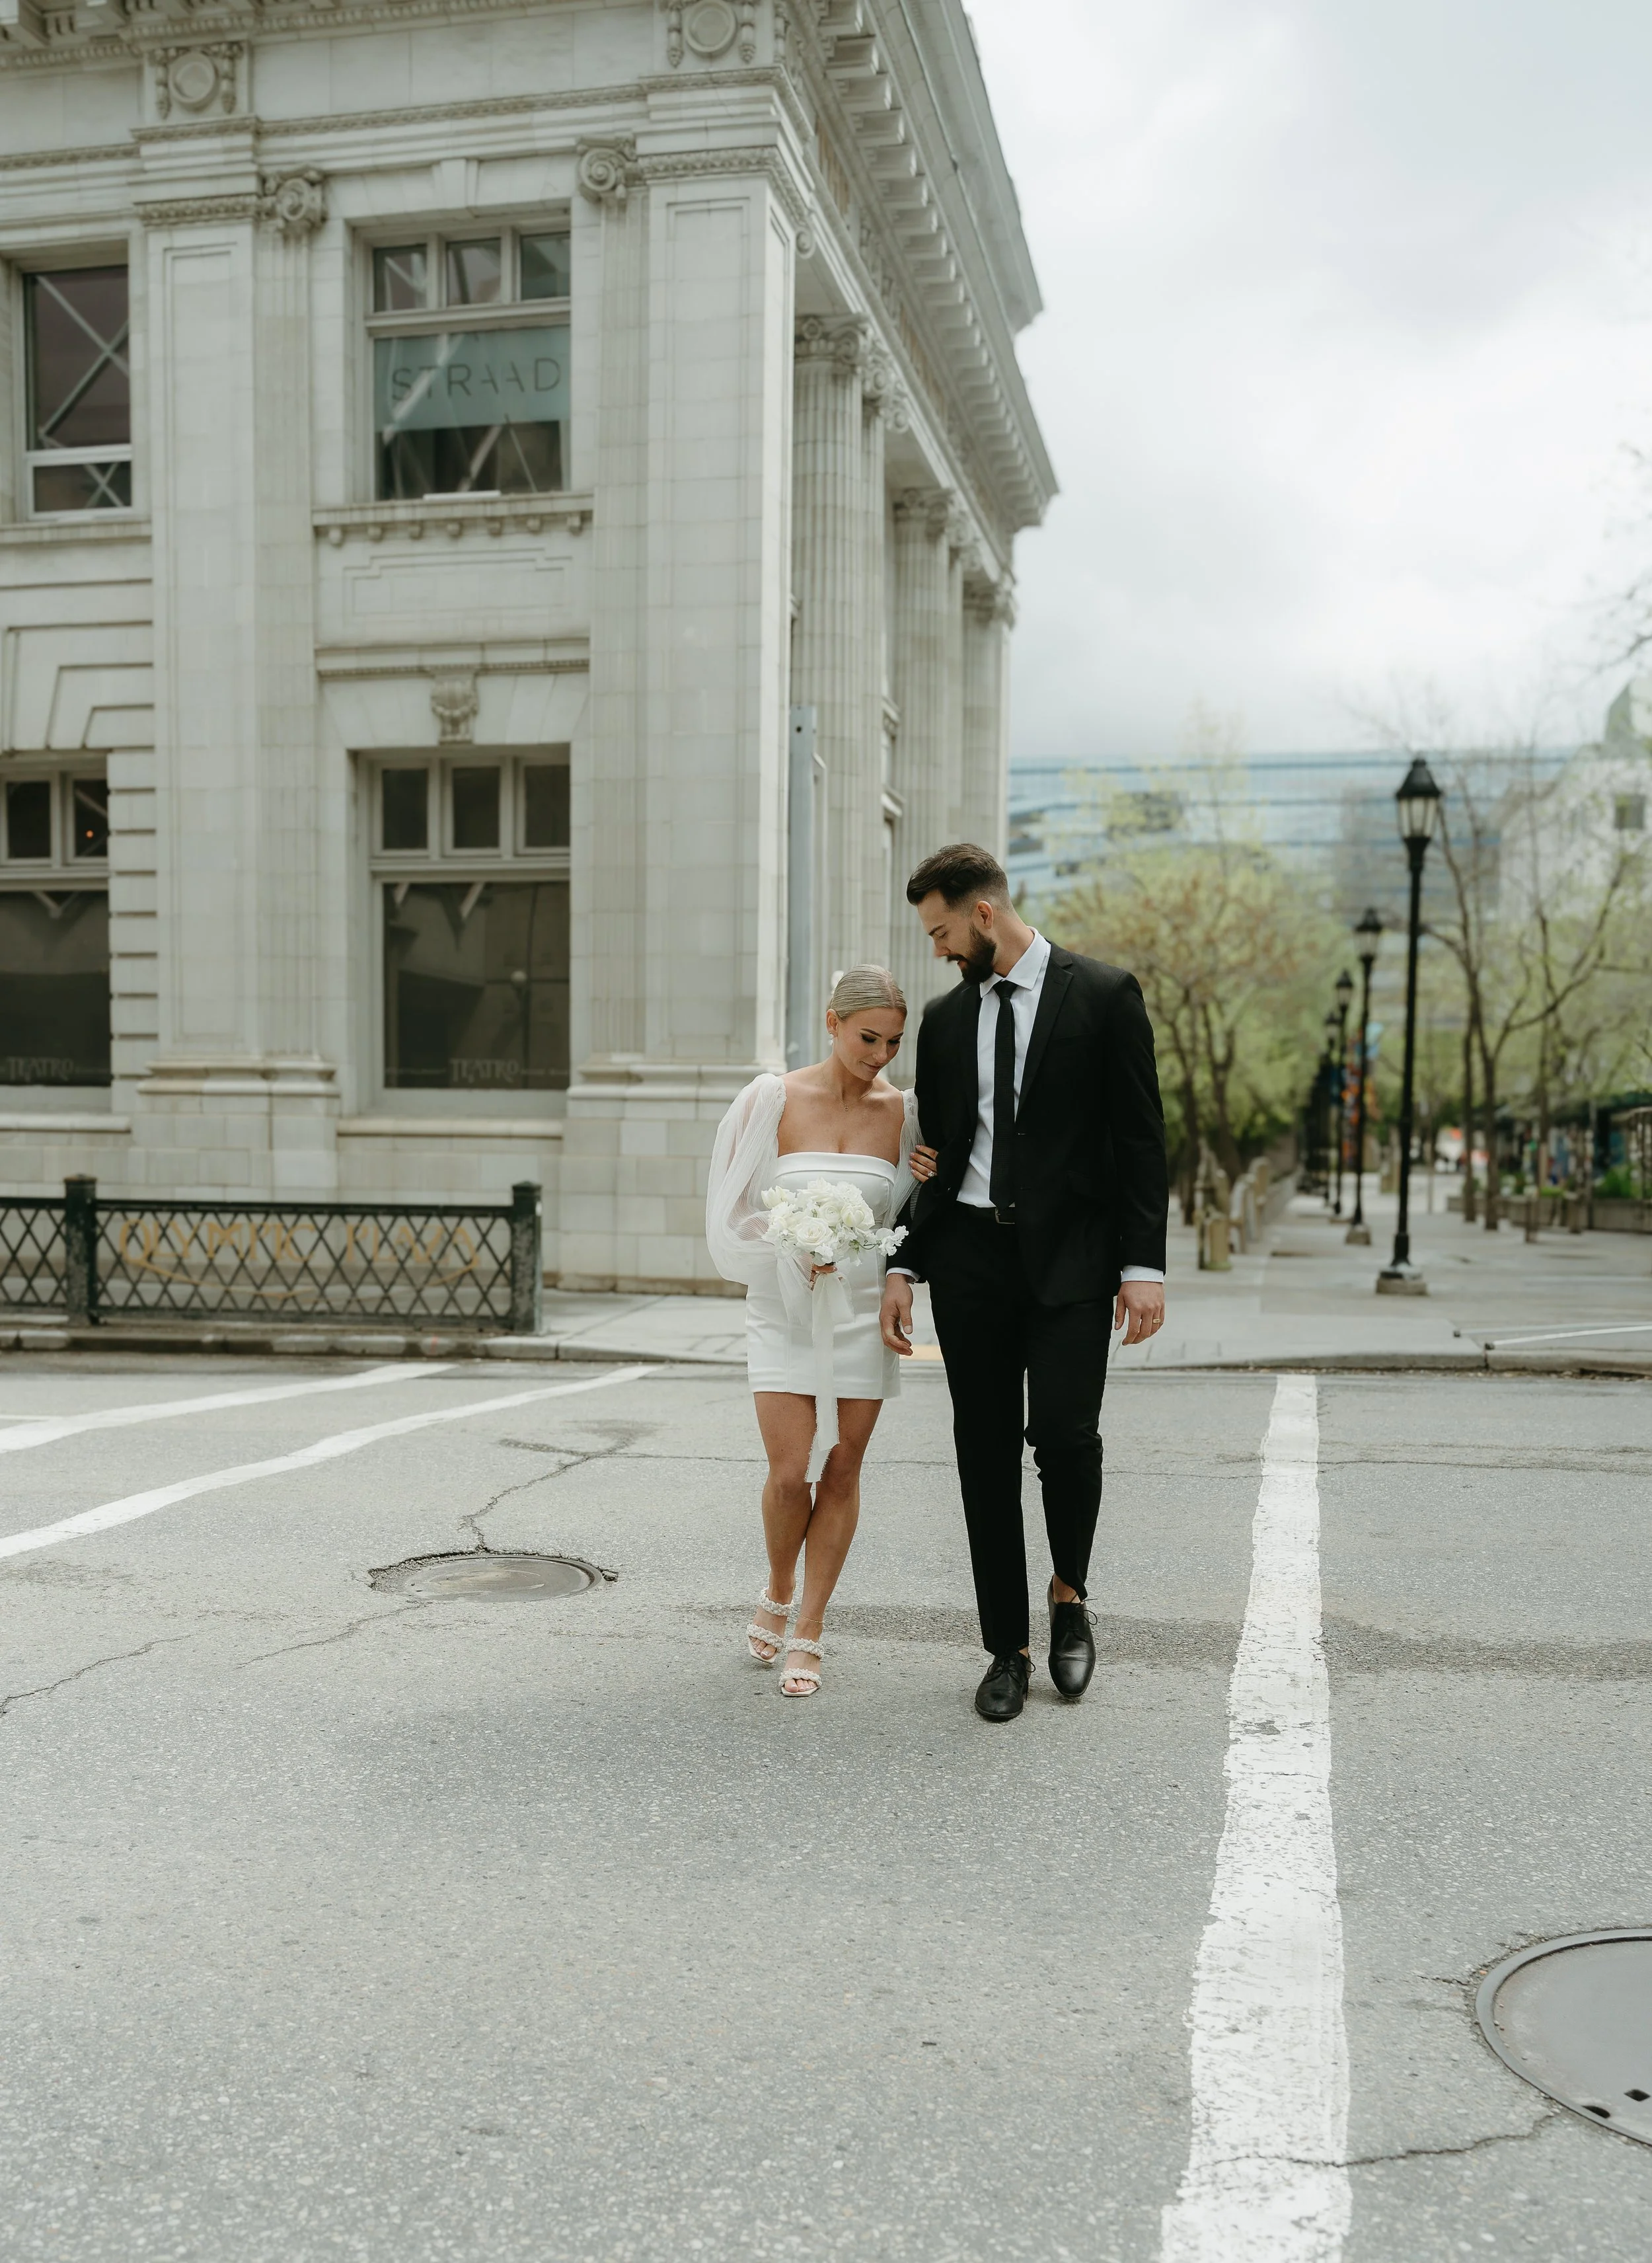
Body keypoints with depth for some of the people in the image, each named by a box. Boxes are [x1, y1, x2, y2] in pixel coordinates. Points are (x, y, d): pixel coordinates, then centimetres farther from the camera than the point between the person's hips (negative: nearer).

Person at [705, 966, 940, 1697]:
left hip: (864, 1308, 2)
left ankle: (807, 1634, 17)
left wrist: (925, 1181, -9)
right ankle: (778, 1594, 24)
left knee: (842, 1472, 3)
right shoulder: (772, 1100, -5)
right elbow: (732, 1213, -1)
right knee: (790, 1473, -7)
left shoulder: (901, 1111, 1)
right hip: (784, 1306, -2)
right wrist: (795, 1249, -16)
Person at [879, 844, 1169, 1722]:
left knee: (1065, 1432, -15)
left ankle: (1069, 1596, 14)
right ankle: (1007, 1648, 17)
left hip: (1069, 1256, -4)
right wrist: (904, 1266, 5)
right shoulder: (945, 1020, 12)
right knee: (986, 1454, 5)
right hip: (970, 1256, 4)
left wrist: (1143, 1266, -10)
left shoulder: (1104, 994, -1)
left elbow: (1141, 1140, -3)